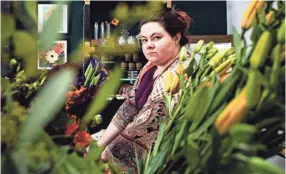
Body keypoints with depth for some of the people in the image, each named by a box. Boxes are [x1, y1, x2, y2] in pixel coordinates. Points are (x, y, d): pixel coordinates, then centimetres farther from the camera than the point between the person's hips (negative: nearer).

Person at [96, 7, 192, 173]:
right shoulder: (150, 67, 4)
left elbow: (150, 122, -22)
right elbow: (128, 109, 5)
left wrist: (105, 154, -14)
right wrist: (99, 145, -2)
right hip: (138, 147, 7)